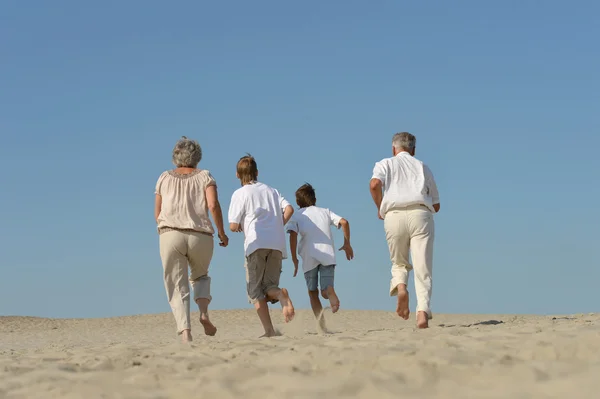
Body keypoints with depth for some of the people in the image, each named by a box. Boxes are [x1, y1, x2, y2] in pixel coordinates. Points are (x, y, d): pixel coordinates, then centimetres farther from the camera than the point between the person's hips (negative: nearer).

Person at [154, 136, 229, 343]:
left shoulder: (164, 178, 12)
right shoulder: (205, 176, 7)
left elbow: (157, 214, 13)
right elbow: (213, 205, -8)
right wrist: (222, 233, 3)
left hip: (171, 236, 0)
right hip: (201, 238, 0)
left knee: (178, 289, 1)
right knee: (200, 277, 27)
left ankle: (186, 334, -18)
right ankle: (204, 312, 0)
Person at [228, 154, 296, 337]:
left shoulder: (240, 193, 6)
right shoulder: (271, 190, 20)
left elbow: (233, 226, 1)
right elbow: (289, 209, 5)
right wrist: (277, 227, 14)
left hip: (256, 243, -4)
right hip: (277, 243, 4)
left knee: (255, 289, 2)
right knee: (269, 285, 11)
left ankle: (269, 330, -12)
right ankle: (281, 295, -27)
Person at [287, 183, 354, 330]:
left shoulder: (296, 216, 13)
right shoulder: (325, 211, 20)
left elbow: (293, 235, -6)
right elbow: (344, 222, 5)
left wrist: (294, 259, -4)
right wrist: (347, 244, 14)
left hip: (309, 258, -1)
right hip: (328, 255, 1)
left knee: (313, 292, 15)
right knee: (326, 290, -1)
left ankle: (322, 324, -2)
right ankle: (330, 293, -40)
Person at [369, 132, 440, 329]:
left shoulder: (385, 164, 19)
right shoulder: (423, 167, 25)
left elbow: (375, 184, -5)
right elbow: (436, 205, 22)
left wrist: (380, 208, 8)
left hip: (394, 215, 0)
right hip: (421, 214, 0)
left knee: (399, 263, 17)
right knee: (422, 268, -5)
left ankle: (400, 287, -15)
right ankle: (423, 311, -23)